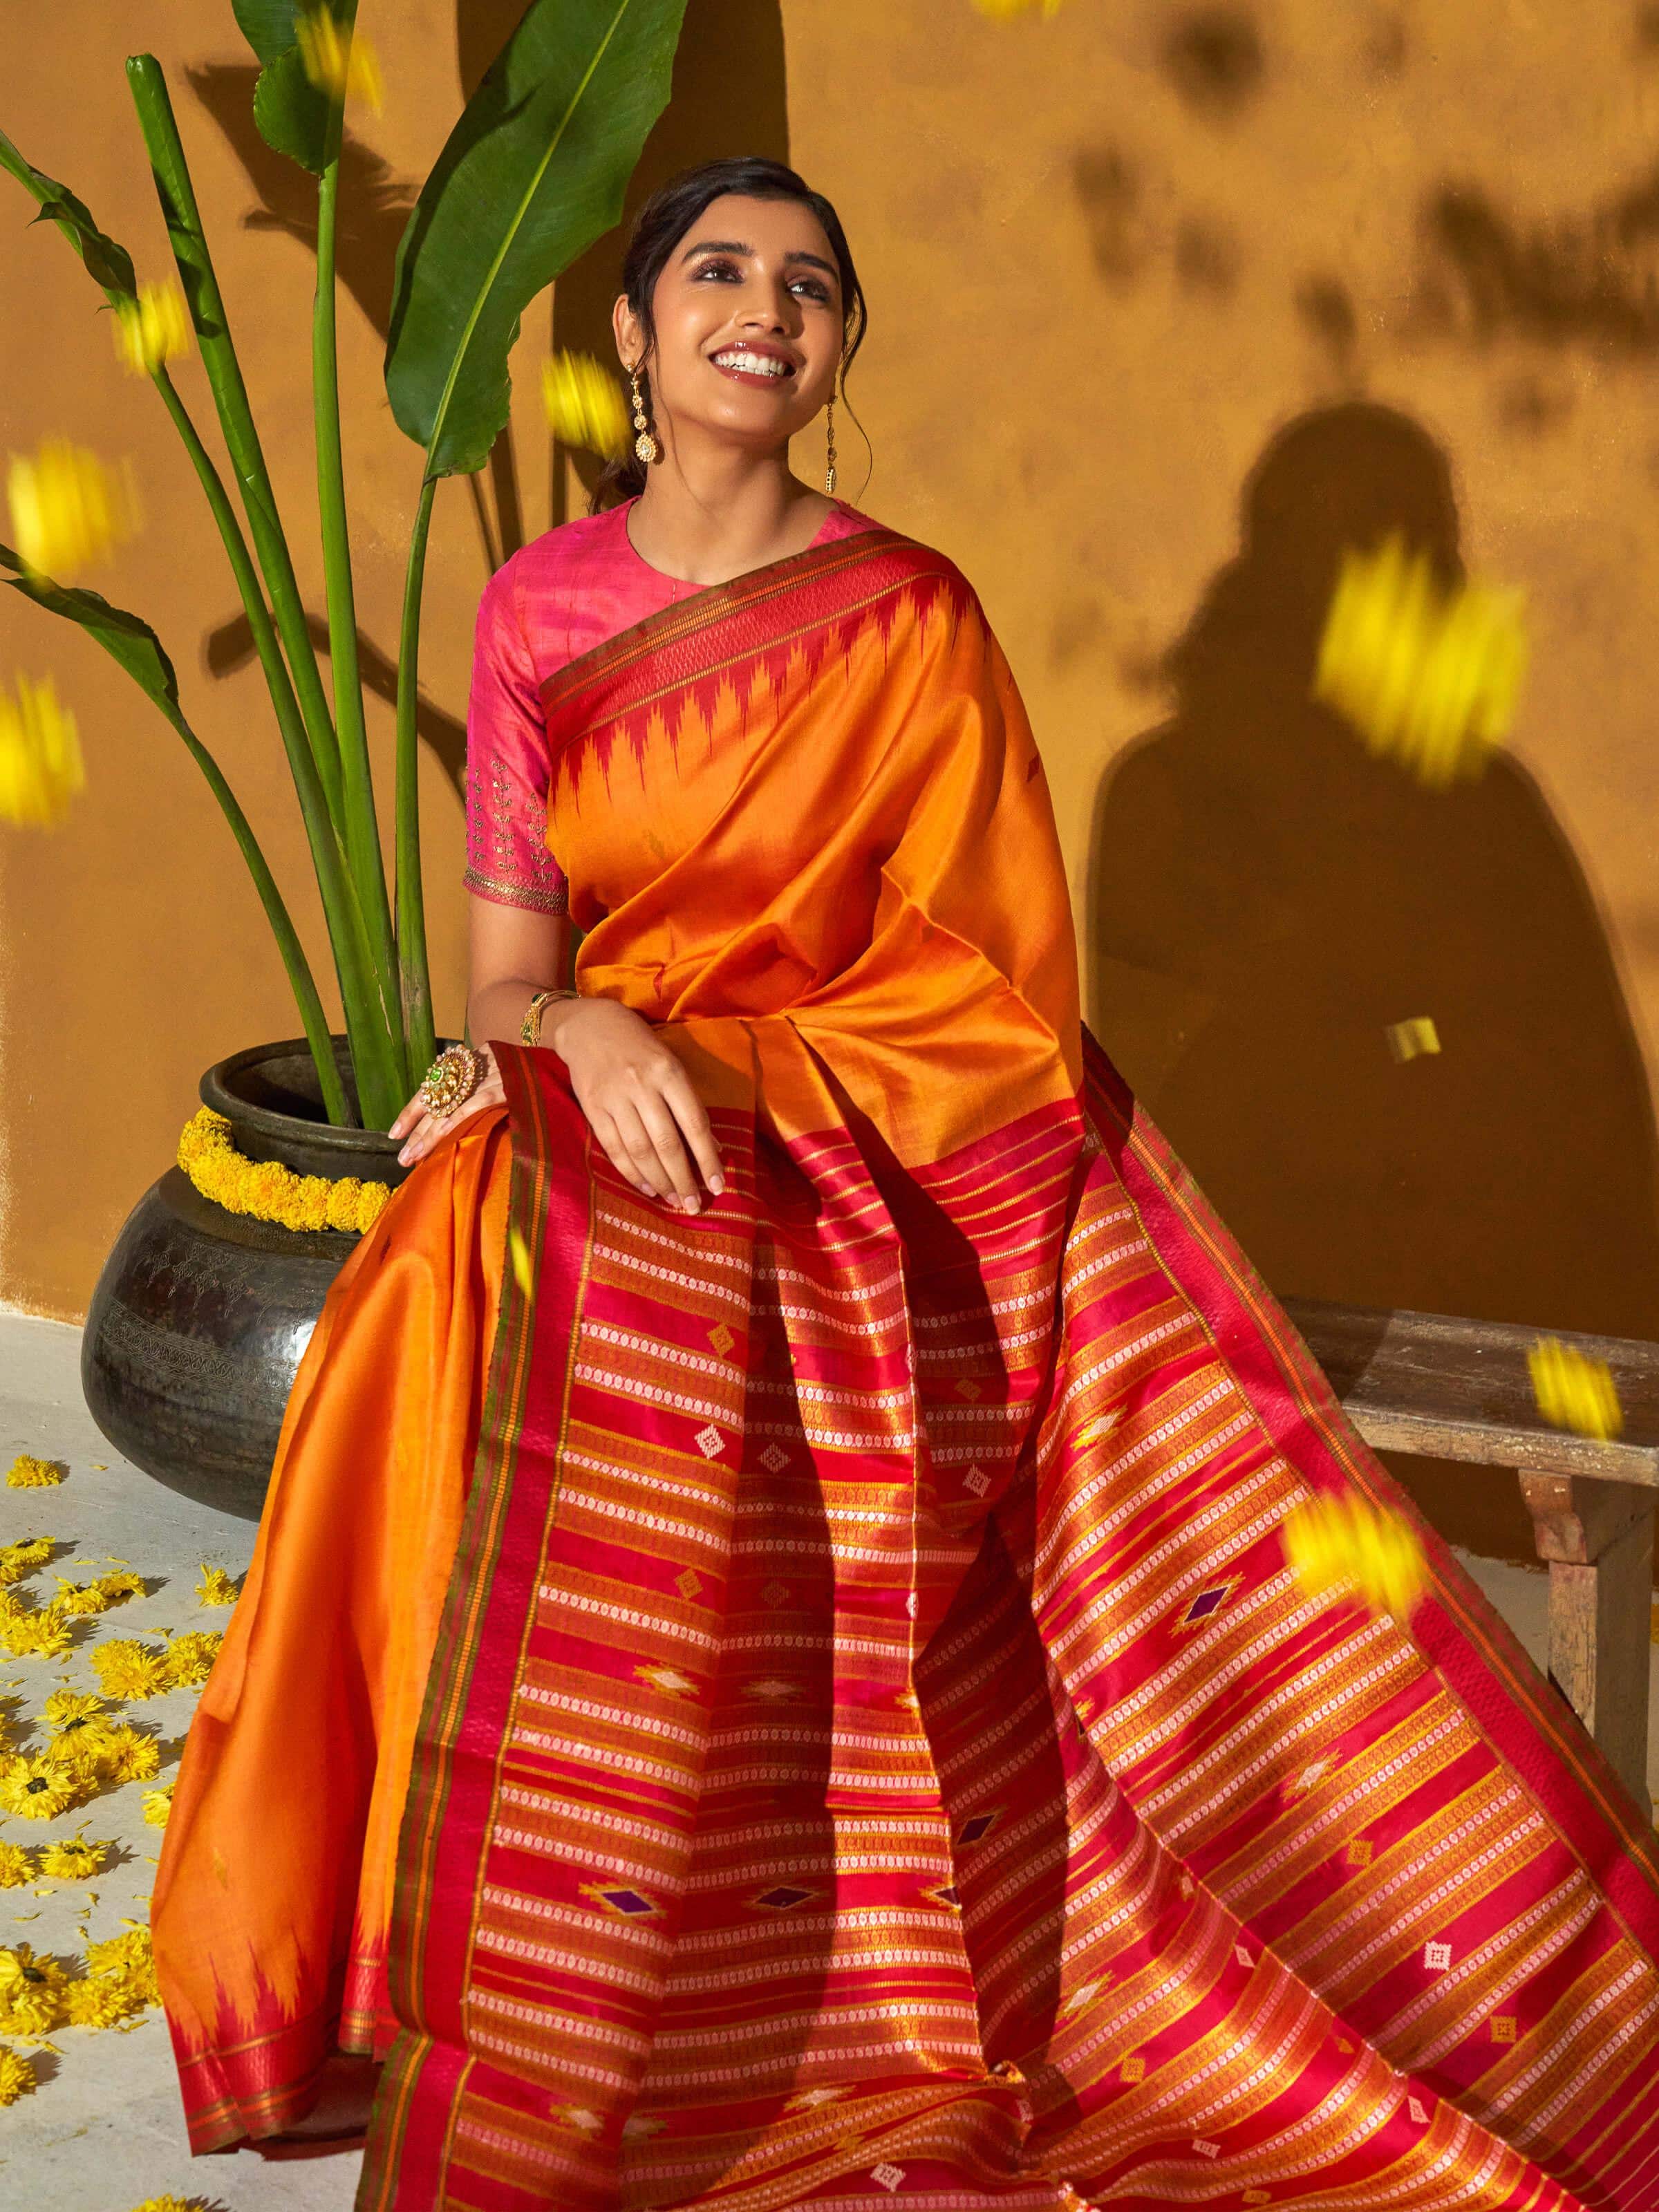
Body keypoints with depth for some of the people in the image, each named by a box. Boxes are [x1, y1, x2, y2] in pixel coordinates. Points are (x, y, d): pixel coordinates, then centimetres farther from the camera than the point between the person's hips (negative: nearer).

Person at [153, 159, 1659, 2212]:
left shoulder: (910, 619, -4)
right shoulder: (536, 608, 5)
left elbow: (975, 982, -6)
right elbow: (503, 973, 4)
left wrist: (638, 1039, -13)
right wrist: (583, 1039, -21)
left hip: (878, 1228, -2)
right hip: (616, 1243, 3)